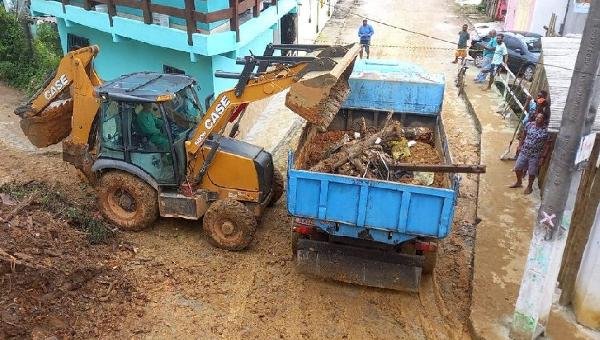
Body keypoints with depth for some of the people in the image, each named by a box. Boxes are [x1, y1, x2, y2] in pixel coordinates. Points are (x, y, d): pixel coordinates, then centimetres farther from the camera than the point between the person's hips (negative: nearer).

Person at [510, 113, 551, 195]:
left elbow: (547, 145, -11)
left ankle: (529, 187, 34)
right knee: (517, 168, 14)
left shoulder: (545, 131, -17)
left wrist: (543, 157, -12)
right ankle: (519, 182, 40)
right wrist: (520, 145, 12)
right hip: (524, 152, 4)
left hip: (535, 155, -4)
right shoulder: (529, 124, -6)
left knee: (532, 172, 11)